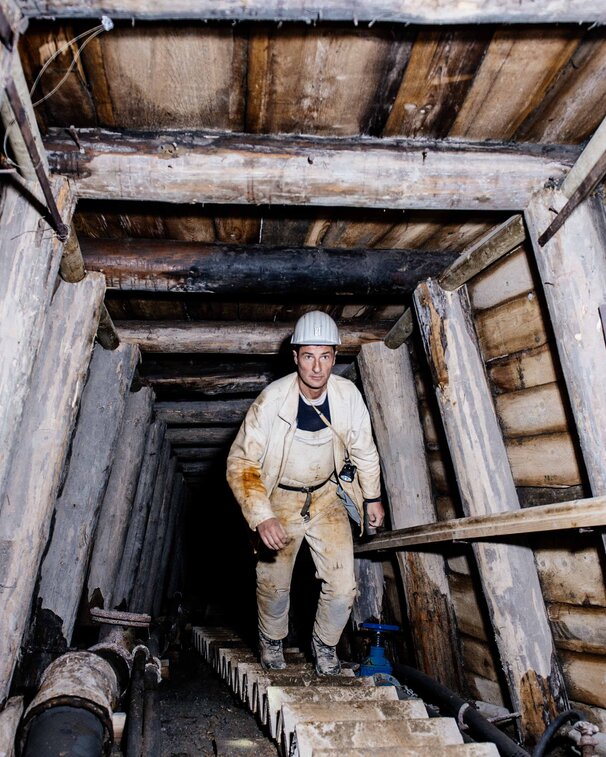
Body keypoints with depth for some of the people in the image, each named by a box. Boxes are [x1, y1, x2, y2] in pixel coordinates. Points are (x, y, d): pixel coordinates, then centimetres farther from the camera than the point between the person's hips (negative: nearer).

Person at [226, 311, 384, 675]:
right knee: (274, 584, 8)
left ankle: (325, 644, 30)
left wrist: (373, 497, 10)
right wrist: (262, 518, -32)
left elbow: (364, 449, 1)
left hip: (327, 495, 2)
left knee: (343, 587, -3)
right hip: (280, 499, -2)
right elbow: (241, 463, -22)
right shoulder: (272, 399, -25)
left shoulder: (348, 394, -16)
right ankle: (272, 639, 43)